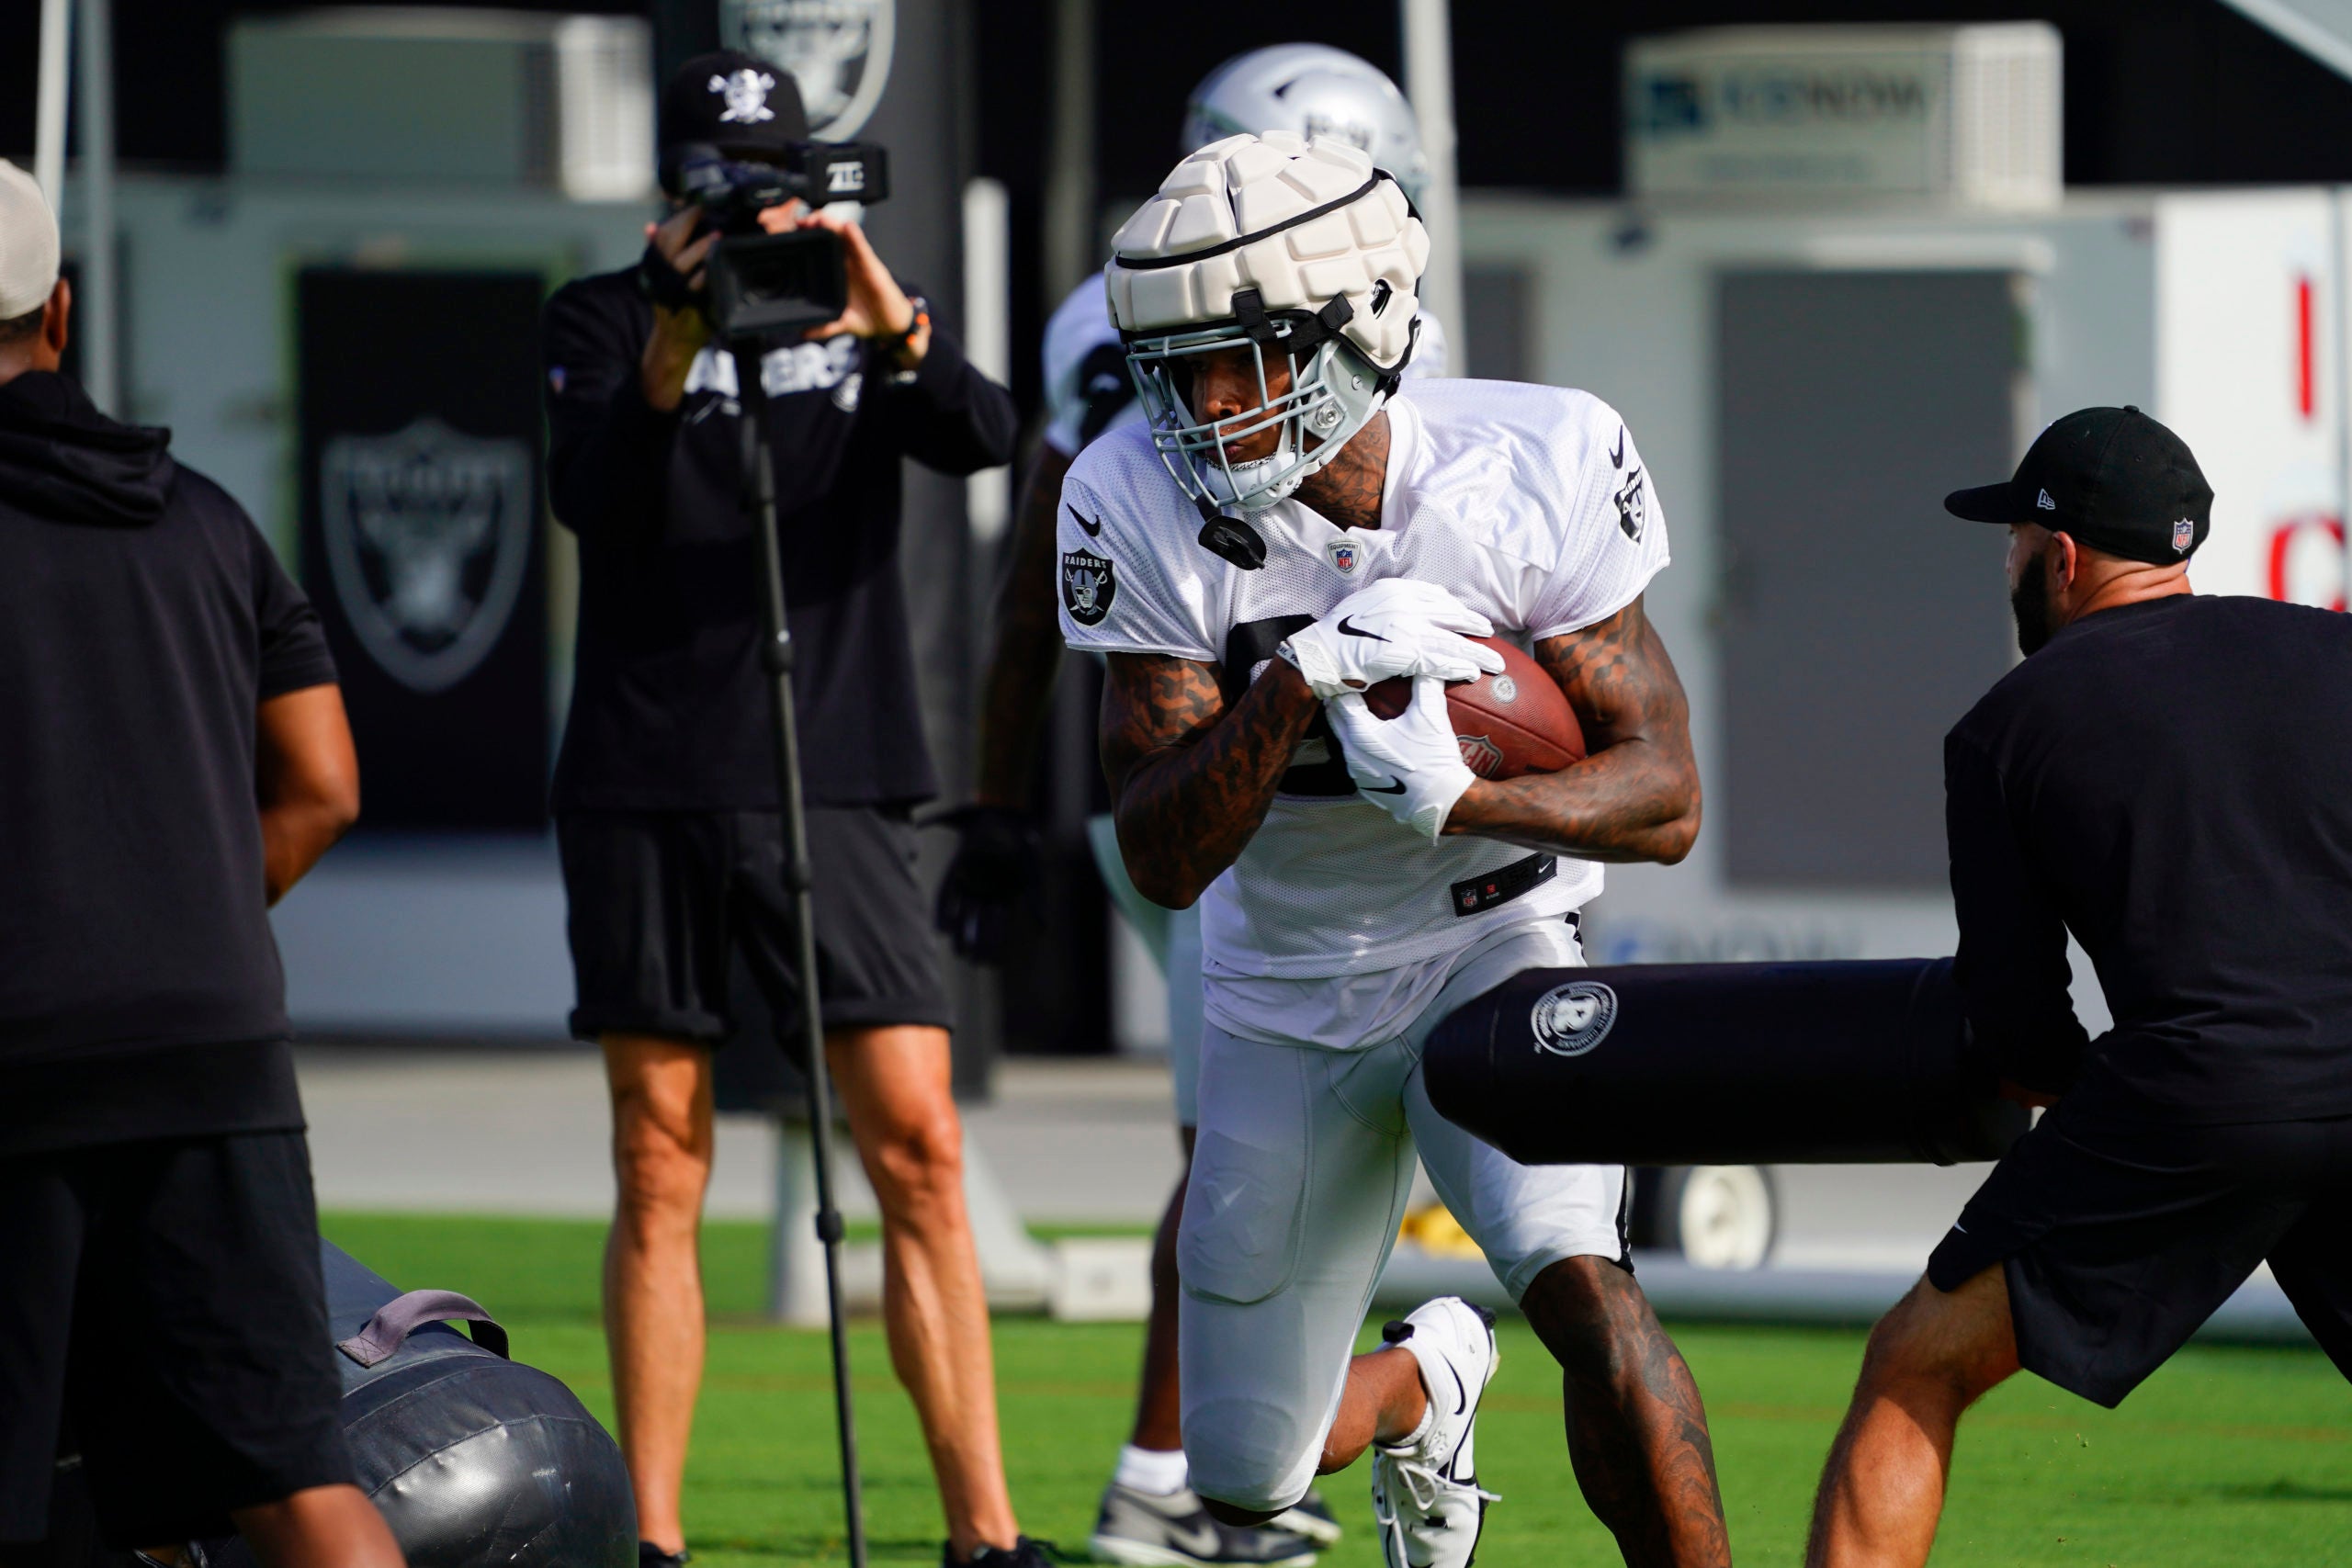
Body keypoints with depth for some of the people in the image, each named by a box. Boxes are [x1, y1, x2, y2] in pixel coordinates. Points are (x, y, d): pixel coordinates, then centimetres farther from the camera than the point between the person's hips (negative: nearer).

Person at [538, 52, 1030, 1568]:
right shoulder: (606, 320, 6)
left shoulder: (869, 314, 10)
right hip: (646, 793, -1)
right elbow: (589, 495, -11)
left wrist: (893, 330, -28)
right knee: (660, 1171, 1)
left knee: (918, 1145, -7)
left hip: (836, 787, 1)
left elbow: (985, 436, -9)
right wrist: (669, 349, -28)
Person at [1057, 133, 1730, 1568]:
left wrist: (1459, 802, -36)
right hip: (1287, 999, 3)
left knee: (1582, 1289, -31)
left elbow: (1666, 798, -17)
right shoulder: (1144, 507, -18)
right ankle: (1427, 1381, 46)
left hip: (1495, 946, -2)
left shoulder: (1534, 470, -20)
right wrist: (1300, 679, -37)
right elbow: (1163, 856, -20)